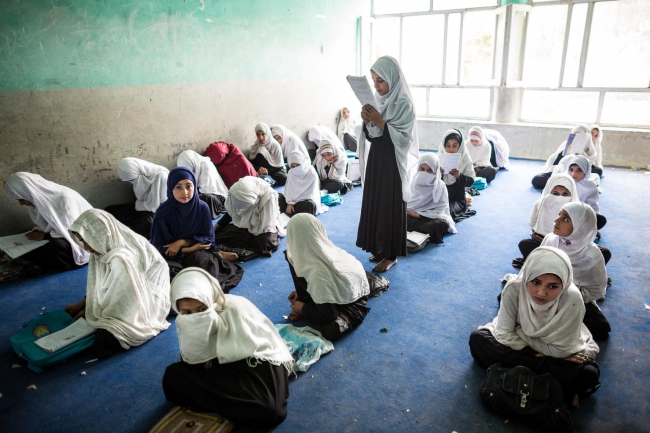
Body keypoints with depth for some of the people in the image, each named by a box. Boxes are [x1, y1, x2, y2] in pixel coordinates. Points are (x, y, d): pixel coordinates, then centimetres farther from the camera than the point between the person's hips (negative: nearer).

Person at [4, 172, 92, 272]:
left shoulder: (64, 198, -29)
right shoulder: (39, 197, -4)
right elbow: (41, 223, 12)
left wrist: (45, 236, -19)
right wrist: (35, 232, -9)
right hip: (63, 235, 8)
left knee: (57, 247, -34)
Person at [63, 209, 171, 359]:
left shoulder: (122, 259, -33)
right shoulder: (106, 247, -5)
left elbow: (121, 304, -23)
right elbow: (98, 285, 11)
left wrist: (89, 312, -8)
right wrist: (82, 304, 5)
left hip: (145, 306, -9)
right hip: (118, 300, 9)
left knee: (102, 345, -22)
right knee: (73, 315, 6)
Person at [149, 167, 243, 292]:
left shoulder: (202, 208, -9)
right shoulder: (163, 213, -15)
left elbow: (209, 238, -4)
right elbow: (161, 248, -10)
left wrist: (182, 242, -17)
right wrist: (191, 248, -13)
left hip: (197, 252, 0)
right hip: (171, 256, 0)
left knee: (204, 261, -33)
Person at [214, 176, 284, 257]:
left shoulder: (268, 196, -34)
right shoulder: (238, 193, -21)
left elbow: (266, 226, -25)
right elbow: (230, 213, -1)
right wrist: (214, 228, -6)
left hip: (264, 226, -4)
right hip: (244, 224, 4)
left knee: (267, 242, -37)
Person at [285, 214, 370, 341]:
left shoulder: (318, 271, -39)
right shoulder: (324, 248, -18)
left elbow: (328, 315, -31)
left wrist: (303, 309, -13)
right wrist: (301, 292, 10)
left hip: (352, 302, -7)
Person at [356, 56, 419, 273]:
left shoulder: (404, 104, -14)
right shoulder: (377, 100, 7)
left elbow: (403, 138, -19)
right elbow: (370, 136, 9)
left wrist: (380, 121, -24)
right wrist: (367, 121, -11)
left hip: (393, 163, -7)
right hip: (375, 159, 7)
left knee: (390, 206, 0)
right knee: (374, 204, 13)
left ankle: (391, 254, 13)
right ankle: (379, 248, 27)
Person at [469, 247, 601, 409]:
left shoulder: (572, 298, -33)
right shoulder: (514, 287, -29)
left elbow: (559, 350, -24)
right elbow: (504, 334, -21)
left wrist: (520, 332, -22)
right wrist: (535, 355, -26)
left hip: (556, 351, -2)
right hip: (520, 344, 2)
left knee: (588, 374, -29)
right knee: (477, 339, -22)